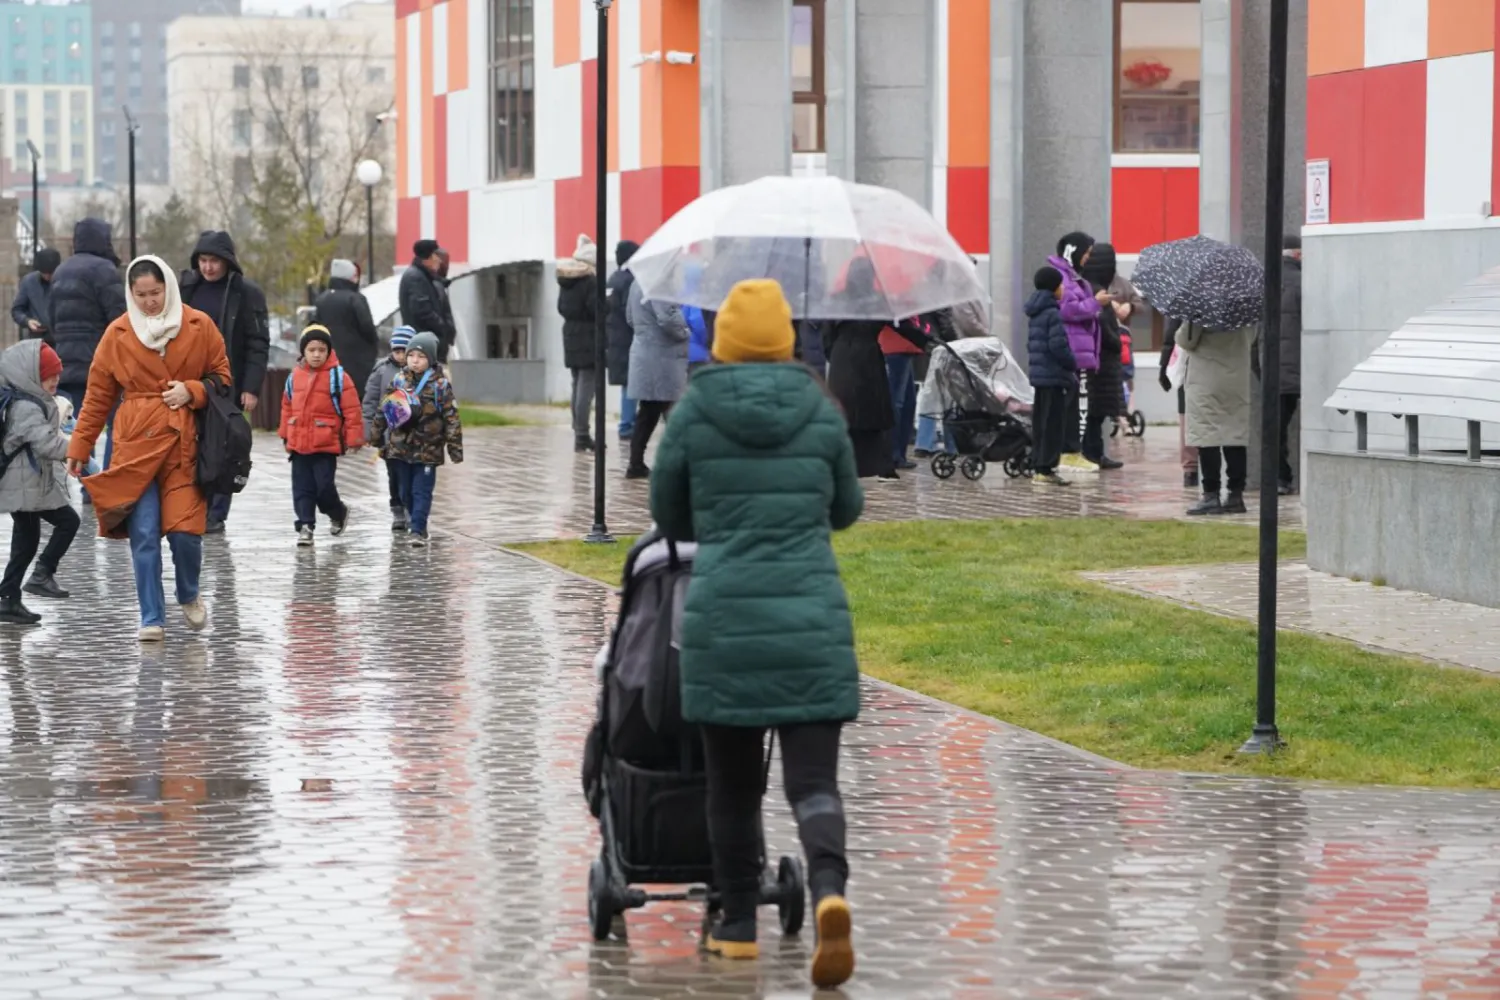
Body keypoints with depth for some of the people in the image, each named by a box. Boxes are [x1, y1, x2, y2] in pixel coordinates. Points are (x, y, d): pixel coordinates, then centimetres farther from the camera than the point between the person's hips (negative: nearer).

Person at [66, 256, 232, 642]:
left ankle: (189, 596, 23)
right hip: (136, 443, 1)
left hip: (184, 444, -1)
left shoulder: (199, 326, 2)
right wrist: (79, 448, 10)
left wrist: (192, 391, -9)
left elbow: (223, 377, 10)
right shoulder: (118, 334, 4)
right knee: (143, 535, -5)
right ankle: (152, 619, 6)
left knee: (184, 529, -8)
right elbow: (97, 396, 9)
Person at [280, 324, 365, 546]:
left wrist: (354, 438, -8)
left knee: (324, 486, -4)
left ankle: (338, 513, 22)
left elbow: (351, 409, -6)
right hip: (298, 443, 4)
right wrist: (285, 434, 18)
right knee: (302, 487, 3)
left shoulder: (338, 376, -7)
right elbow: (287, 407, 17)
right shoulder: (295, 376, 7)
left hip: (326, 444, -4)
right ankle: (305, 526, 8)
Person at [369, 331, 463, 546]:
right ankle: (415, 519, 29)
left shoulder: (440, 384, -6)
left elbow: (451, 417, -6)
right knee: (406, 490, 12)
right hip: (400, 446, 4)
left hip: (427, 448, -4)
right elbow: (384, 411, 11)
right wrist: (376, 436, 12)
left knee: (422, 491, -4)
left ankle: (418, 530, -4)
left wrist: (455, 448, -9)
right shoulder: (398, 381, 4)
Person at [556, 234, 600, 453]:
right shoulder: (590, 281, -16)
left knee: (578, 386, 15)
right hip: (589, 338, -8)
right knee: (586, 388, -8)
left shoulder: (565, 280, 9)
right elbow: (597, 308, -19)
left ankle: (580, 433, 19)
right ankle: (582, 436, -13)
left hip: (571, 337, 8)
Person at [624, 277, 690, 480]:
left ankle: (636, 464, 14)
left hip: (643, 351, 10)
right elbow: (667, 319, -24)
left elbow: (632, 320, 22)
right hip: (663, 357, -10)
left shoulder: (639, 282, 13)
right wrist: (686, 333, -7)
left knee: (647, 415, 13)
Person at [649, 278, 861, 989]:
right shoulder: (820, 411, 4)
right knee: (813, 783, -1)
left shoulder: (692, 412, 0)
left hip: (724, 621, 0)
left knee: (733, 782, 16)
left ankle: (739, 926, 24)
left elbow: (668, 515, 13)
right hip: (812, 621, 1)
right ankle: (829, 894, -28)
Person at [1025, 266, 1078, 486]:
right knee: (1052, 423, -7)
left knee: (1040, 423, 14)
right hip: (1053, 375, -9)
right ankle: (1046, 468, -8)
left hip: (1038, 374, 9)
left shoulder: (1034, 314, 14)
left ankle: (1038, 466, 18)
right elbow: (1058, 345, -20)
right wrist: (1073, 365, -6)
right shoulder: (1052, 313, -15)